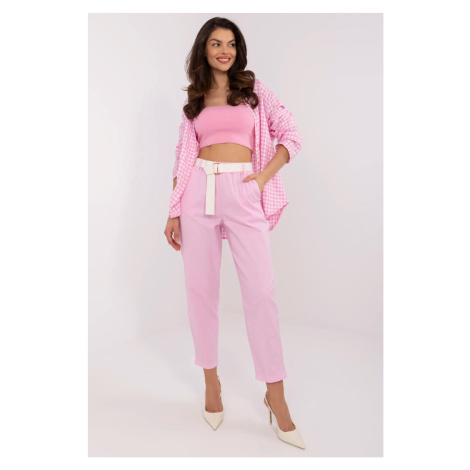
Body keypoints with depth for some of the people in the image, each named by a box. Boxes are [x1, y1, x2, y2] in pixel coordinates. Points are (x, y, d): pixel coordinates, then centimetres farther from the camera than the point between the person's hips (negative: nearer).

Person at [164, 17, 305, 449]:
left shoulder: (254, 89, 13)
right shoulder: (193, 99, 17)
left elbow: (291, 134, 10)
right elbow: (183, 155, 13)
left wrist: (265, 175, -4)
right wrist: (174, 211, 6)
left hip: (243, 191, -2)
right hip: (199, 190, 2)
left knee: (261, 288, -8)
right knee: (200, 287, 3)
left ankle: (276, 394, 6)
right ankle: (211, 379, 21)